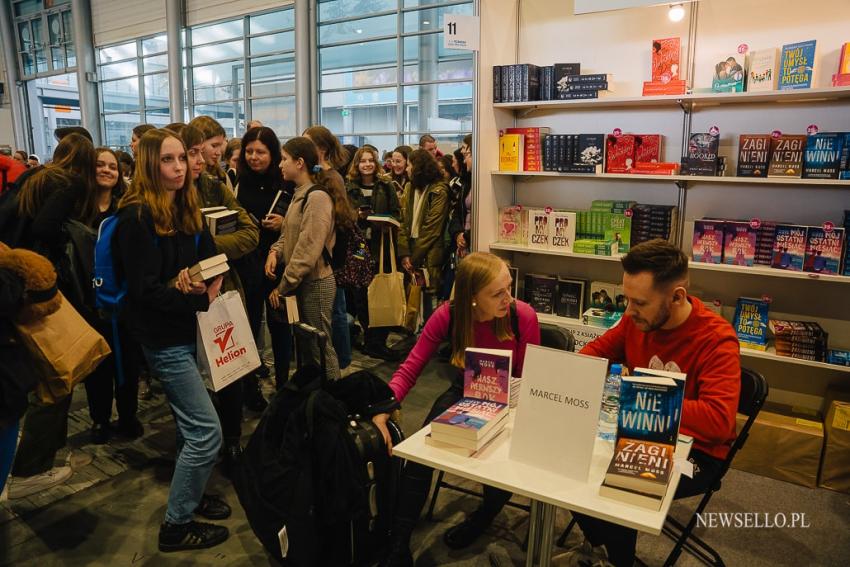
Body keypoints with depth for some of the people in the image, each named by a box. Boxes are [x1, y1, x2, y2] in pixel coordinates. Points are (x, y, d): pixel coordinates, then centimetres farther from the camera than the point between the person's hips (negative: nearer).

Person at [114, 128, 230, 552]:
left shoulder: (186, 208, 8)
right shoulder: (136, 216, -17)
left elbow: (211, 257, 9)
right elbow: (144, 289, -20)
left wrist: (202, 279, -13)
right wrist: (201, 299, -16)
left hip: (188, 329, 8)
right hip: (165, 337, -8)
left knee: (191, 423, 20)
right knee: (206, 430, -6)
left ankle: (188, 494, 39)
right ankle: (175, 525, 11)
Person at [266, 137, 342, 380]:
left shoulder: (317, 197, -17)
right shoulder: (300, 194, 12)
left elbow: (308, 250, -22)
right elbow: (288, 234, 17)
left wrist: (282, 287, -16)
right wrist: (275, 251, -5)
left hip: (315, 283, -9)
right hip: (301, 283, 9)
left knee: (319, 349, 1)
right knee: (304, 344, 18)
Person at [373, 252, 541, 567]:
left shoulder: (523, 316, -25)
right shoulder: (447, 316, -21)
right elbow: (408, 371, -18)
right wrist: (381, 413, -33)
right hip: (464, 392, 1)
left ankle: (484, 515, 16)